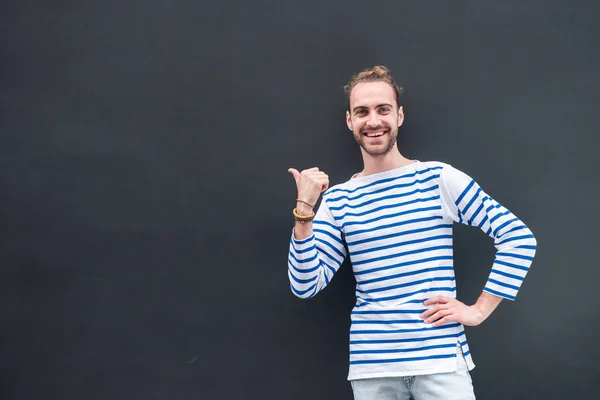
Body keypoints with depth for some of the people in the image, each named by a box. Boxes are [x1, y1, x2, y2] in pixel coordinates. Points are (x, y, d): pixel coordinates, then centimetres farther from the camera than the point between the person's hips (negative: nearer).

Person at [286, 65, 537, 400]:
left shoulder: (439, 178, -2)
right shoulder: (337, 199, 5)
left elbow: (519, 238, -1)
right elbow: (305, 285, -1)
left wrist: (479, 310, -5)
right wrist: (304, 210, -11)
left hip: (441, 360, -2)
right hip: (371, 367, 2)